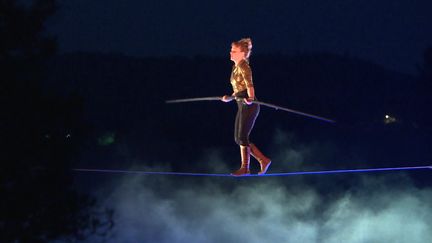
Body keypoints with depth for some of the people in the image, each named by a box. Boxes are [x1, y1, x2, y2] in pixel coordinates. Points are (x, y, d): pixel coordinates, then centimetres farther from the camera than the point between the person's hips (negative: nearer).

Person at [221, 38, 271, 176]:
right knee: (238, 138, 9)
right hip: (242, 106, 10)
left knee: (242, 137, -5)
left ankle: (245, 168, 5)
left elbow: (249, 85, -26)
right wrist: (230, 97, 36)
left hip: (249, 107, -10)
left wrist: (250, 98, -43)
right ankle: (263, 160, 13)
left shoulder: (244, 67, -12)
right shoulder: (235, 68, 14)